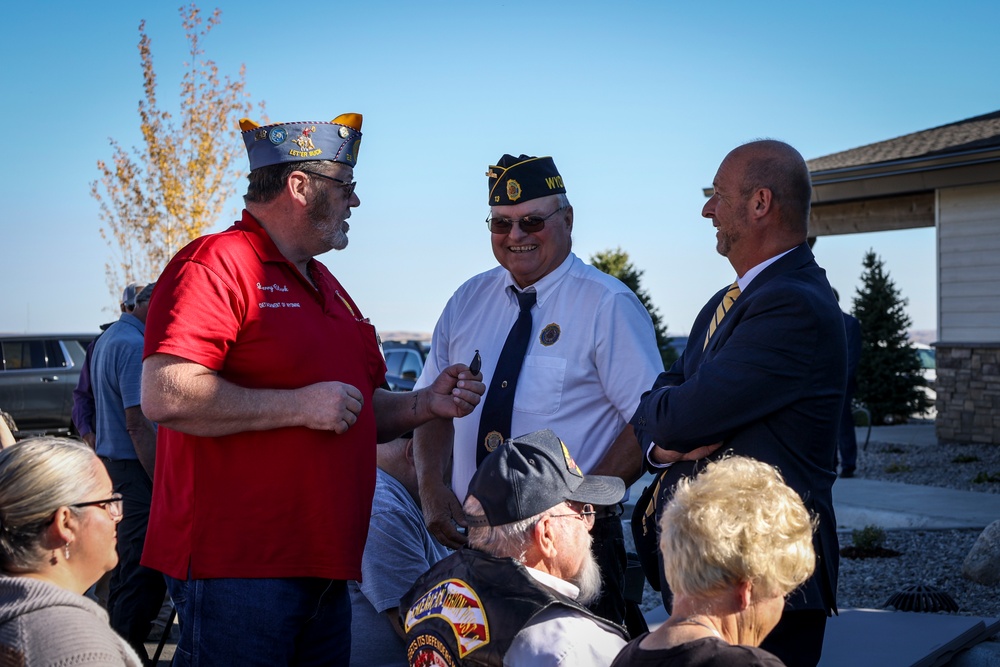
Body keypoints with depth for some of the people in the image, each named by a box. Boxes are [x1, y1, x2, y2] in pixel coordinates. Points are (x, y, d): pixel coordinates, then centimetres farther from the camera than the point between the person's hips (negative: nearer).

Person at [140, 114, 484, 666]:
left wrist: (425, 404, 10)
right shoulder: (216, 264, -10)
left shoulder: (327, 287, 21)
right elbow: (165, 395, -22)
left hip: (324, 570, 9)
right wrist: (299, 405, -17)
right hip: (235, 568, -9)